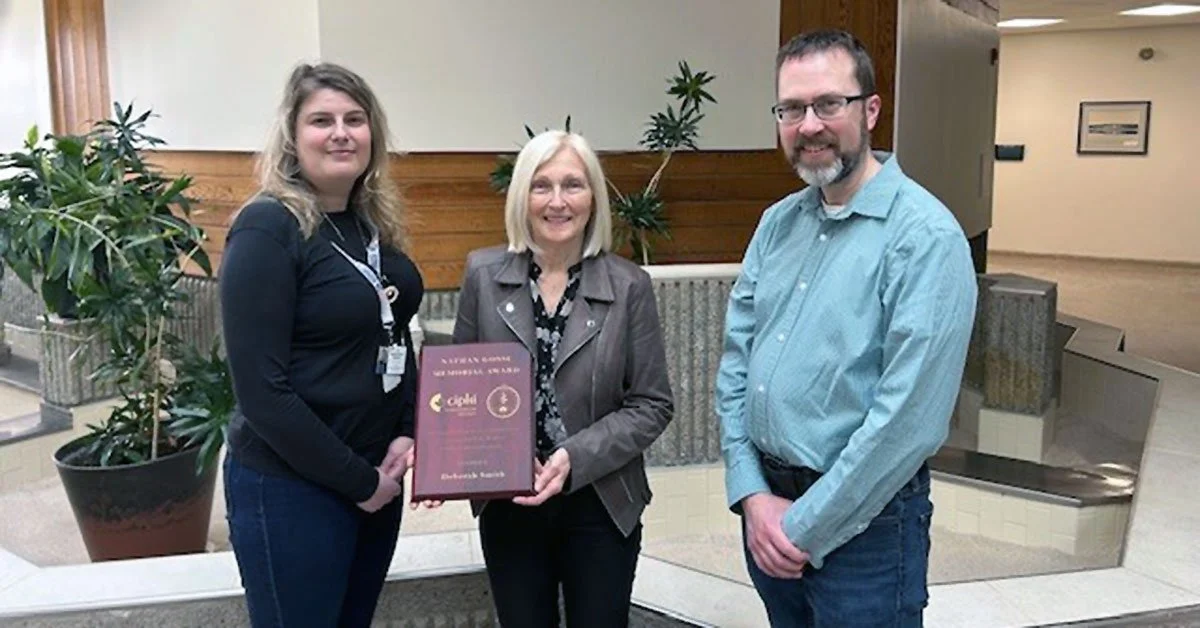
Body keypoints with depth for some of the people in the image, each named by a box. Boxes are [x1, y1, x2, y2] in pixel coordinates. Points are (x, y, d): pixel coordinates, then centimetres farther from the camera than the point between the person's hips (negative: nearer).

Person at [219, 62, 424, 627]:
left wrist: (407, 433, -2)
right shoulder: (267, 228, -16)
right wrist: (356, 479, -15)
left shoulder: (374, 224, 5)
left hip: (378, 476, 7)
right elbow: (261, 390, -20)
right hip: (289, 486, -7)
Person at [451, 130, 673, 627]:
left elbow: (652, 405, -7)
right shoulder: (483, 274, -3)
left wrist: (576, 459, -19)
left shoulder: (629, 286, -7)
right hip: (507, 505, 1)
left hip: (601, 506, -1)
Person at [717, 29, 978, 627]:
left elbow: (908, 417, -21)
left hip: (863, 522, -6)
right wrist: (751, 493, -6)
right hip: (765, 506, 6)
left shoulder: (927, 236, -16)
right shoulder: (776, 224, 4)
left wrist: (805, 527, -16)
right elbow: (735, 360, 3)